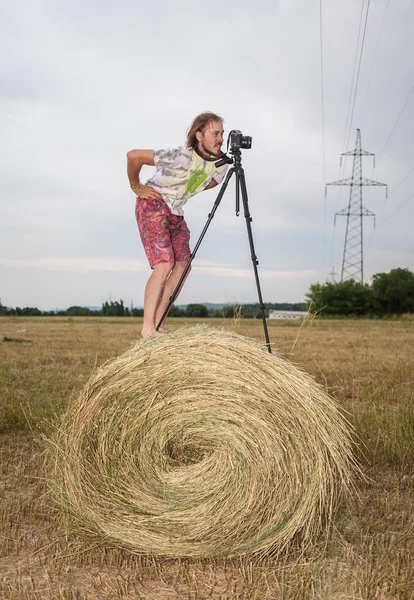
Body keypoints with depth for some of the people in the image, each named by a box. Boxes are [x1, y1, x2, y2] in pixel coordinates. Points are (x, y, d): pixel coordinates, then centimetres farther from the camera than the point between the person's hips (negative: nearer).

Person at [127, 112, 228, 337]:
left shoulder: (221, 163, -5)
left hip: (176, 213, 8)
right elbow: (133, 156, -22)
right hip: (153, 205, -7)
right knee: (164, 264, -18)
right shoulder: (180, 156, -27)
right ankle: (148, 327, -14)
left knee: (183, 265, -2)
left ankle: (159, 322, 5)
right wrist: (136, 188, -11)